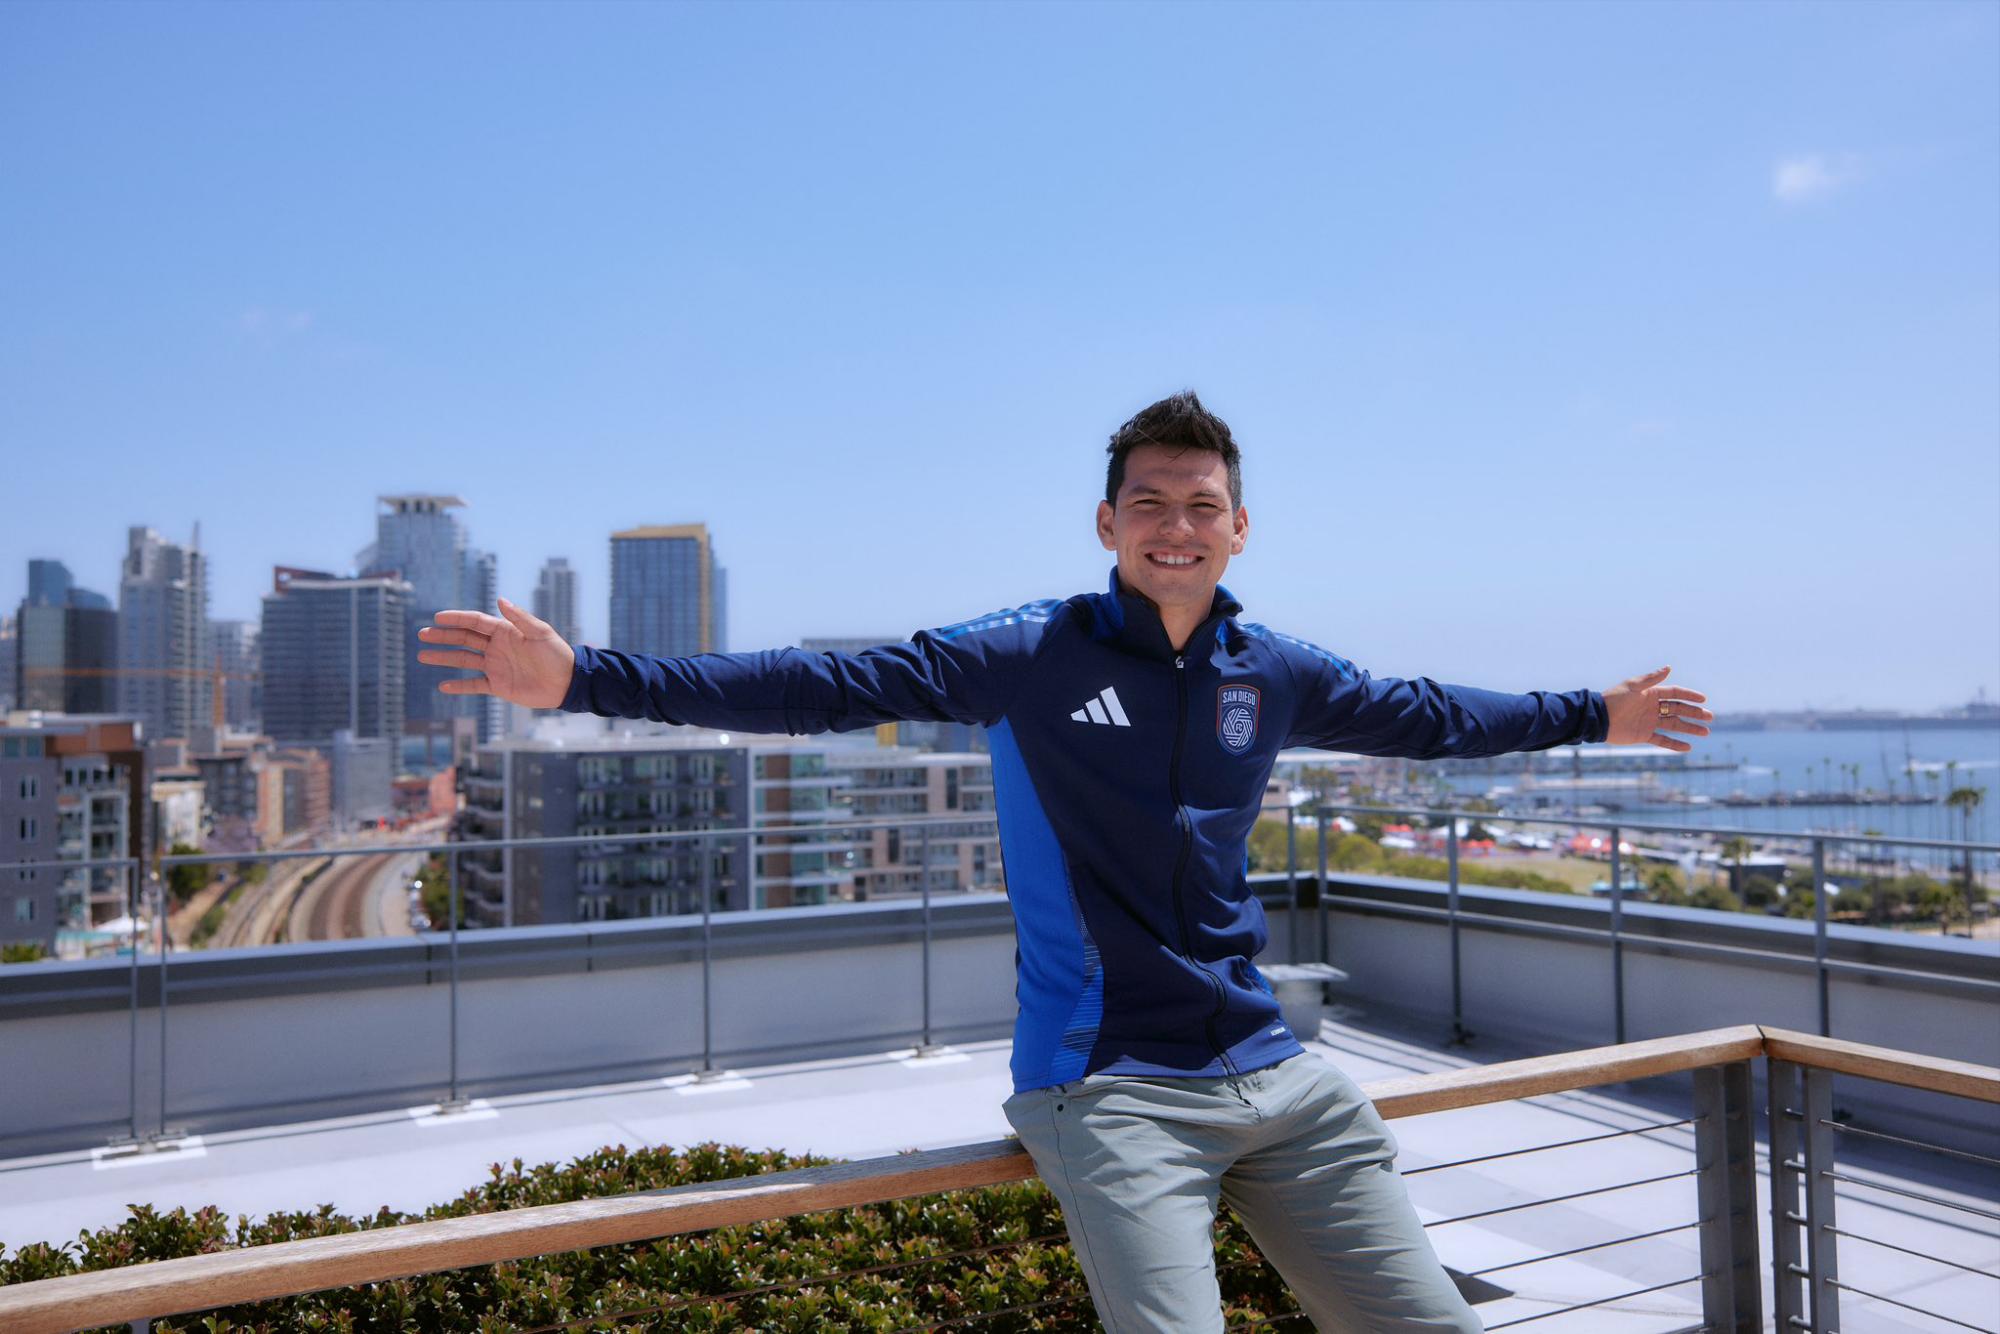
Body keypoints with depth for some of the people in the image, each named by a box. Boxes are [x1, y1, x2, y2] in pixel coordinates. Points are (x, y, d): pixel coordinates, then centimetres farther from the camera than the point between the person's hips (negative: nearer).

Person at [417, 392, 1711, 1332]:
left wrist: (1595, 714, 33)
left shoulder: (1277, 673, 7)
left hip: (1276, 1075, 5)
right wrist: (585, 678, -21)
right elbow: (822, 687, -14)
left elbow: (1426, 714, 24)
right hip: (1109, 1086, -5)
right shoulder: (1029, 657, -7)